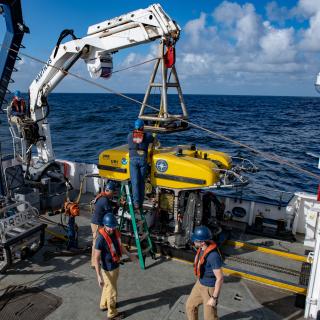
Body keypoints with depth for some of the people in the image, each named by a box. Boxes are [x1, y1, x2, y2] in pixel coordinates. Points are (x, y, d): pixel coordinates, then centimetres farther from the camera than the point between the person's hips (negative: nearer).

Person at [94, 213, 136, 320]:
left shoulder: (116, 232, -10)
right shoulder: (101, 239, -32)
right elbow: (96, 258, -26)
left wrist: (129, 255, 17)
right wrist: (99, 276, -28)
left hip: (116, 266, 7)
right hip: (108, 269, -7)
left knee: (108, 287, 29)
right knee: (112, 291, 12)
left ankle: (104, 305, 52)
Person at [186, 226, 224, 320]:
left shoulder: (213, 256, -36)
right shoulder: (202, 248, -8)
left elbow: (220, 278, -29)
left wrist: (214, 298, -22)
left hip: (210, 288, -8)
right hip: (200, 284, 8)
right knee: (190, 305, 21)